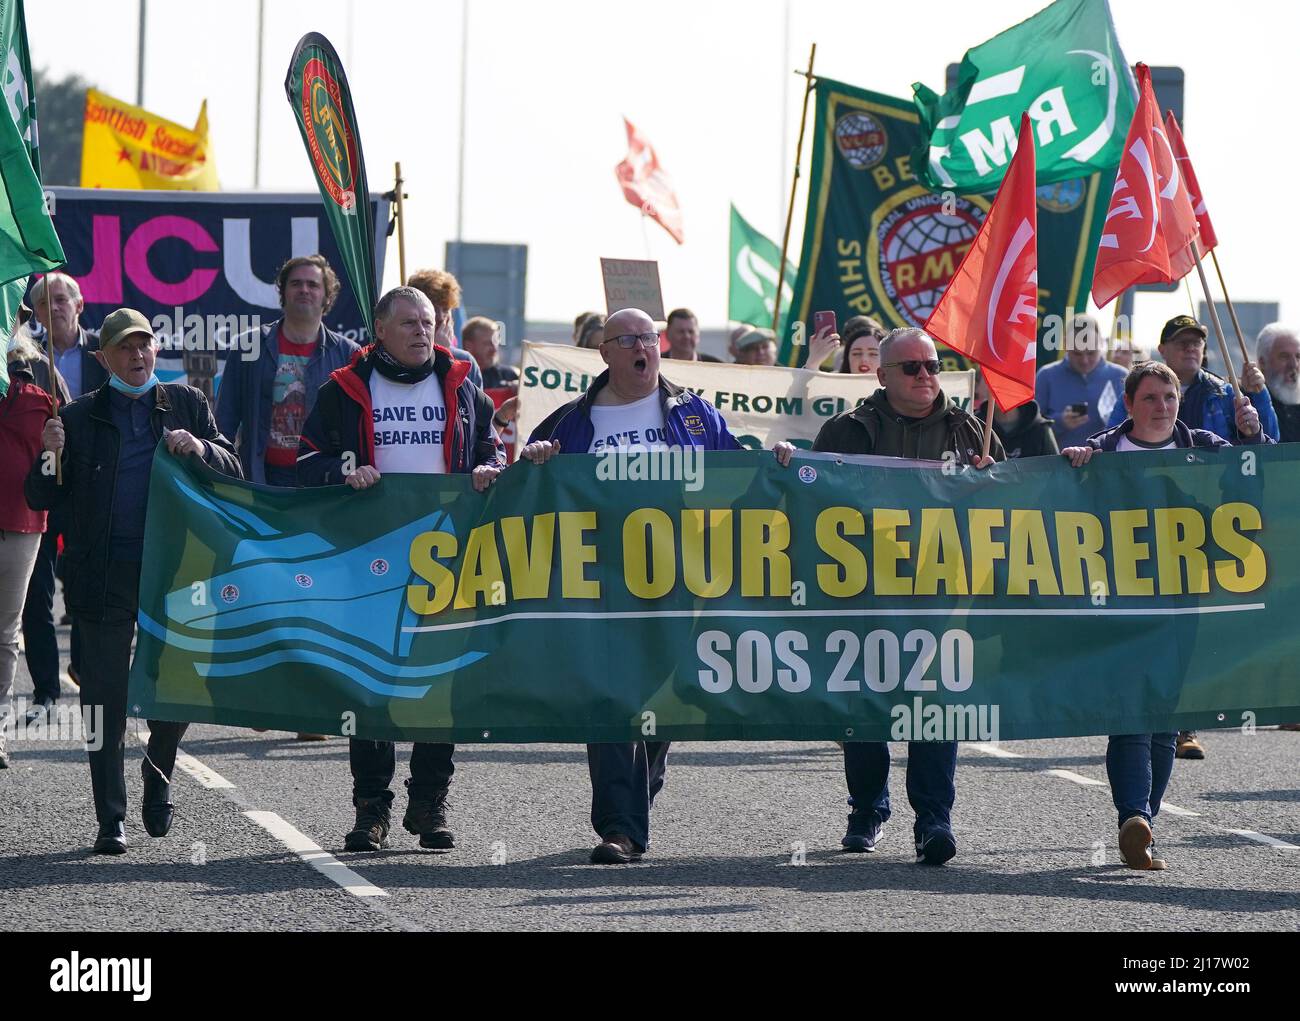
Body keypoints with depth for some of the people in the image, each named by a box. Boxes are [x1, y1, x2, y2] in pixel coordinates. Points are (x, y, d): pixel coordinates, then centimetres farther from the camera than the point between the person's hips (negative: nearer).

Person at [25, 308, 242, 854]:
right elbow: (41, 498, 8)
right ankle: (111, 819, 4)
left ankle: (158, 770, 30)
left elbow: (234, 472, 9)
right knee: (105, 700, -2)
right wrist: (50, 457, -12)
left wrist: (202, 450, -11)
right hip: (105, 576, -1)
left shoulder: (187, 404, 12)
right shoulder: (81, 417, 9)